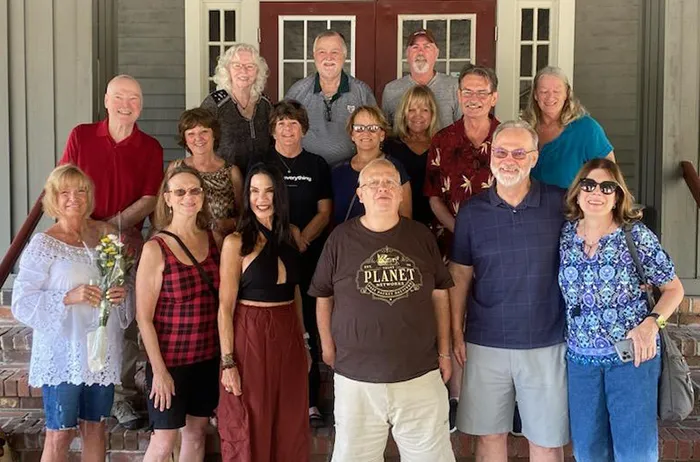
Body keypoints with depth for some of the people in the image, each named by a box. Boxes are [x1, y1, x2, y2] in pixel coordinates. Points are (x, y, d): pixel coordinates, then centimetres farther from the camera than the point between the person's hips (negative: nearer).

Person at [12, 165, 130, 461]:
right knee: (60, 434, 2)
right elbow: (22, 303, -10)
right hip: (63, 352, -4)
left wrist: (122, 294, -5)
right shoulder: (43, 244, -7)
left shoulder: (106, 234, 6)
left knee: (95, 427, 13)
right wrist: (68, 298, -22)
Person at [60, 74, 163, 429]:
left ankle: (122, 397, 9)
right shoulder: (81, 136, 6)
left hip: (128, 243, 0)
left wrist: (111, 225, -13)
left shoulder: (150, 148, 5)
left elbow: (149, 200, -1)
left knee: (127, 323, -1)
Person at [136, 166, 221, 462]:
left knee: (197, 433, 15)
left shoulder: (213, 239, 3)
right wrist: (159, 370, -13)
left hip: (207, 356, 5)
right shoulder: (155, 249, -12)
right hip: (170, 359, -5)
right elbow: (144, 317, -11)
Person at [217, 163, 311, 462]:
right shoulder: (236, 242, -8)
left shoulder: (288, 237, 8)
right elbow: (225, 307, -10)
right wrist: (227, 361, -15)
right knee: (250, 431, 5)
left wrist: (304, 343, 14)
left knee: (290, 428, 12)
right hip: (250, 337, -5)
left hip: (289, 337, 5)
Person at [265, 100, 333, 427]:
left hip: (309, 257, 1)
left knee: (309, 329, 0)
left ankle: (310, 401, 7)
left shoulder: (317, 166, 12)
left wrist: (302, 237, -10)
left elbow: (324, 212, 7)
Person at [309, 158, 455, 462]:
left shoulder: (421, 236, 3)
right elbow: (323, 297, 9)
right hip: (357, 376, -1)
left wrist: (444, 352, 8)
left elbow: (439, 295, 9)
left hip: (420, 374, 1)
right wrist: (328, 347, 8)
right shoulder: (340, 238, 0)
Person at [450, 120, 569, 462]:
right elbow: (460, 275, 6)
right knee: (489, 434, 11)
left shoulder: (559, 203, -3)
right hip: (486, 343, 1)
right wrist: (457, 333, 3)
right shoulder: (472, 211, 0)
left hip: (546, 342, -1)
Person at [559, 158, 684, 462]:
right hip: (580, 357, 3)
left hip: (632, 353, -3)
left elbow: (673, 289, 1)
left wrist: (651, 323, -15)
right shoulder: (565, 235, 3)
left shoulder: (636, 235, -6)